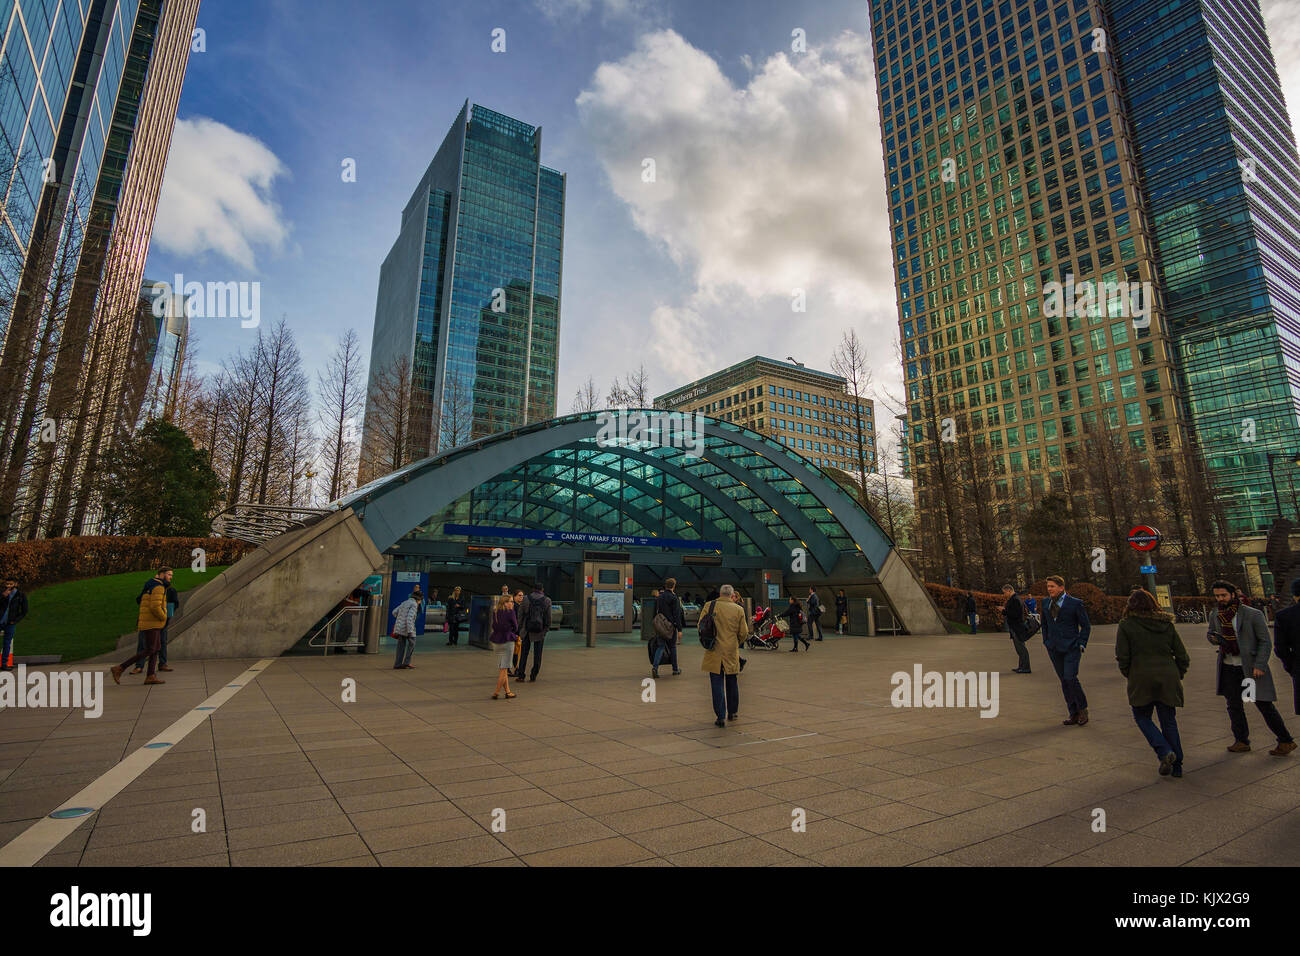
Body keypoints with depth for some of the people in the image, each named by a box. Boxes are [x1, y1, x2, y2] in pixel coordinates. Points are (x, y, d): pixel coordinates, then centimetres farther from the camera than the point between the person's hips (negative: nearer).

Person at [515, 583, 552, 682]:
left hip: (528, 630, 0)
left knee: (524, 652, 8)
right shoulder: (547, 600, -1)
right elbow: (548, 617, -2)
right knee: (537, 654, 8)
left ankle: (521, 675, 6)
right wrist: (546, 629, 6)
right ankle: (533, 676, 11)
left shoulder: (526, 599, -2)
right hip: (540, 631, 0)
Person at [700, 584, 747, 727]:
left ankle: (721, 716, -1)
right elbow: (743, 633, 0)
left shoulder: (708, 606, -5)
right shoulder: (739, 609, -4)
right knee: (731, 683, 18)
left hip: (714, 653, -1)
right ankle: (732, 712, 31)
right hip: (732, 653, 1)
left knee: (717, 685, 3)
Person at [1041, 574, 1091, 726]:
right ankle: (1074, 714, 16)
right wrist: (1046, 641, 12)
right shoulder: (1046, 603, 9)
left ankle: (1082, 709, 9)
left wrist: (1081, 644, -6)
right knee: (1064, 681, 7)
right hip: (1054, 649, 5)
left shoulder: (1075, 603, -5)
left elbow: (1086, 625, 1)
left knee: (1070, 678, -13)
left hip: (1071, 648, -5)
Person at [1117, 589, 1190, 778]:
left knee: (1142, 717, 14)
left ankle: (1165, 752, -4)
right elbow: (1182, 655, 6)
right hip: (1168, 678, 4)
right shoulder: (1167, 624, 4)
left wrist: (1130, 676, 8)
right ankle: (1176, 765, 17)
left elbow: (1122, 657, -8)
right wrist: (1178, 676, 19)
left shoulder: (1126, 625, -7)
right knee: (1169, 721, 14)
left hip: (1141, 680, -4)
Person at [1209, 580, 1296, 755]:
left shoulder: (1253, 615, -9)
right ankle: (1241, 741, 17)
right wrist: (1214, 638, -3)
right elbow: (1210, 634, 22)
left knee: (1264, 705, 1)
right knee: (1234, 706, 8)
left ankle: (1285, 741, 18)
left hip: (1251, 667, -4)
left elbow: (1265, 642, -8)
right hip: (1228, 668, 5)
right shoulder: (1215, 617, 5)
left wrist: (1259, 666, -15)